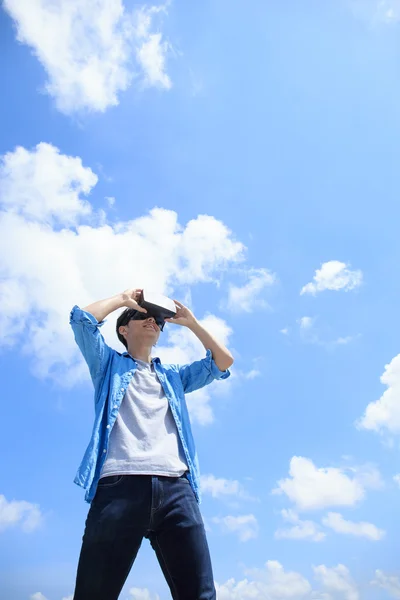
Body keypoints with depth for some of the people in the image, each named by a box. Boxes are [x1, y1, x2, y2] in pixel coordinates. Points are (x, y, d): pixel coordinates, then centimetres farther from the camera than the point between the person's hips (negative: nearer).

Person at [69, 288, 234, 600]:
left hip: (176, 488, 3)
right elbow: (82, 318, 9)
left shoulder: (173, 375, 33)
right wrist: (124, 298, 22)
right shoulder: (109, 364, 24)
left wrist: (191, 321, 30)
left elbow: (223, 361, 28)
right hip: (120, 486, -3)